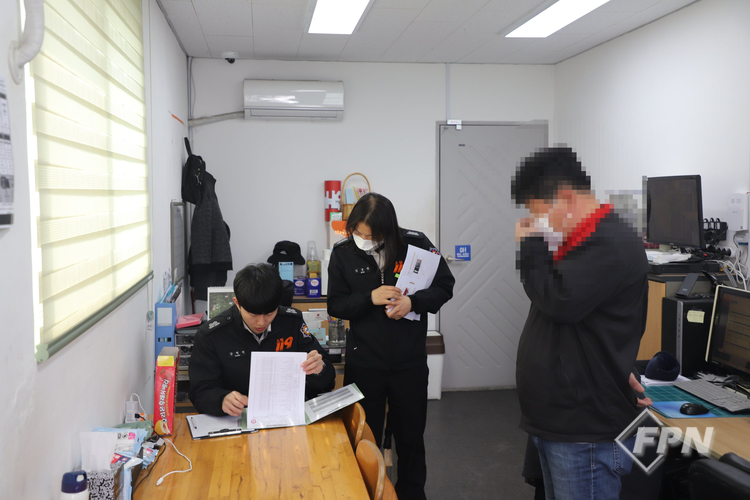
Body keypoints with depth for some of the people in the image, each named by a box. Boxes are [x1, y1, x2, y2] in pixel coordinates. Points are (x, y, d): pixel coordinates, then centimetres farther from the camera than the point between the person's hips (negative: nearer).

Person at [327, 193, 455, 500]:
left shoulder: (415, 244, -10)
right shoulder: (343, 253, -6)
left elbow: (444, 286, -3)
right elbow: (335, 305, -4)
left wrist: (414, 302, -21)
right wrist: (370, 298, -22)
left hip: (410, 361, 0)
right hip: (364, 362, 0)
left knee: (410, 437, 16)